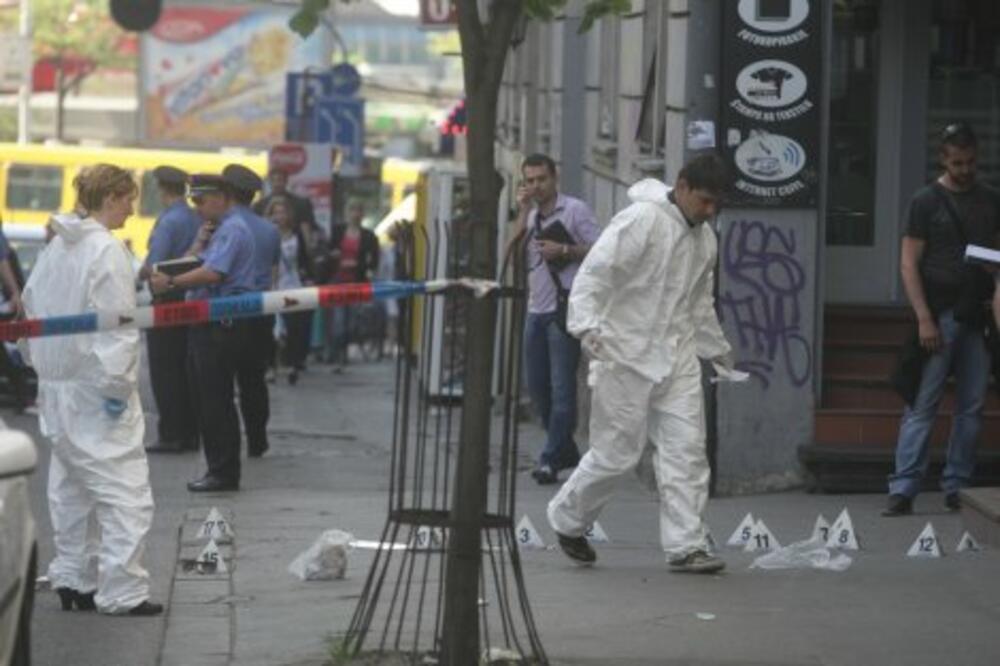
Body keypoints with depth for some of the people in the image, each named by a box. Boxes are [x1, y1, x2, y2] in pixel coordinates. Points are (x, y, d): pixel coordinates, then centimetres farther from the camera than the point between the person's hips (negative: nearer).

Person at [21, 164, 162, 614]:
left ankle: (73, 580, 19)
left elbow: (32, 305, 16)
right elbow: (116, 323, -18)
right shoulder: (107, 251, -14)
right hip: (95, 387, -9)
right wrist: (117, 385, -16)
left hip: (56, 386, 9)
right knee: (124, 491, -6)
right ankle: (121, 591, -8)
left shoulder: (56, 248, 10)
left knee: (70, 487, 16)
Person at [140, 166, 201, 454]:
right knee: (187, 370, 13)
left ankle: (171, 435, -2)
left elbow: (154, 266, -21)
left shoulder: (168, 222, -16)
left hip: (168, 301, -7)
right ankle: (190, 434, 16)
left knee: (164, 373, -1)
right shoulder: (198, 221, 5)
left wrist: (141, 274, -3)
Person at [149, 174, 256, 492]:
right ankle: (222, 470, 18)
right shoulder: (219, 229, 19)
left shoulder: (232, 230, -13)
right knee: (215, 398, 13)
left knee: (215, 399, -7)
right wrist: (200, 242, 1)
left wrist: (171, 282, -24)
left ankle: (222, 472, -4)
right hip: (211, 321, 10)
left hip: (222, 325, -10)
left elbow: (212, 273, -25)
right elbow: (192, 264, 17)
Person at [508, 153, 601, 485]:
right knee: (536, 384, 9)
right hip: (536, 309, 7)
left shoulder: (575, 210, -2)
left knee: (561, 387, -8)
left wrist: (564, 250, -15)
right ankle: (565, 450, 23)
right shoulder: (531, 216, 18)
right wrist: (523, 212, 0)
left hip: (565, 309, -7)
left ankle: (551, 459, -7)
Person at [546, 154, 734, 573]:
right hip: (626, 354, -7)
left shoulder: (705, 240, 12)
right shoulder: (640, 220, -12)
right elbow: (594, 273, -18)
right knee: (617, 452, -1)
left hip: (677, 358, 7)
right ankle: (567, 519, 22)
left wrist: (718, 351, 28)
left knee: (686, 448, -2)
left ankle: (685, 546, -1)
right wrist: (587, 325, -31)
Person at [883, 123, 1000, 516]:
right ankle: (903, 490, -6)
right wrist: (924, 318, -13)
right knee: (922, 405, -6)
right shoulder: (927, 201, 0)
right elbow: (909, 264, -4)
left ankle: (957, 487, 12)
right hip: (940, 315, -4)